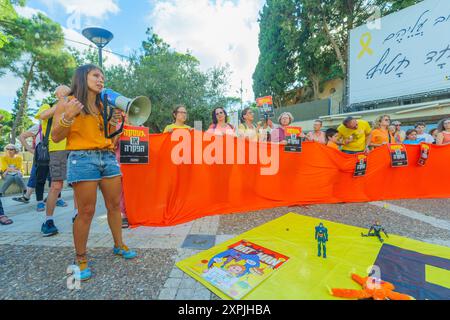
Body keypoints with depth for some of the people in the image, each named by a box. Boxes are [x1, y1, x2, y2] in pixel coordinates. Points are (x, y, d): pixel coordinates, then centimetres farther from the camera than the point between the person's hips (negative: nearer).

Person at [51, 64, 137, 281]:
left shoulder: (103, 106, 17)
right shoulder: (67, 103, 4)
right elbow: (56, 137, -1)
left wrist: (114, 121, 5)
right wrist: (68, 116, -15)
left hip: (108, 157, 5)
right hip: (82, 158, -5)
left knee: (114, 205, 8)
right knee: (86, 211, -3)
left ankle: (119, 245, 24)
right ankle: (81, 259, 15)